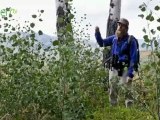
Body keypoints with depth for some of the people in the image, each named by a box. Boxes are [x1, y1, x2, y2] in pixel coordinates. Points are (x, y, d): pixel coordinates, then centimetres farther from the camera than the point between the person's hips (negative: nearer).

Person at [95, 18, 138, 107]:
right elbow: (102, 43, 18)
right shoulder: (114, 38, 7)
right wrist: (97, 33, 0)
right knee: (112, 92, 13)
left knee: (128, 92, -5)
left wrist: (131, 74, -17)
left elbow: (133, 58, -12)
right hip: (113, 70, 6)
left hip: (125, 70, -6)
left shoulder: (131, 40, -10)